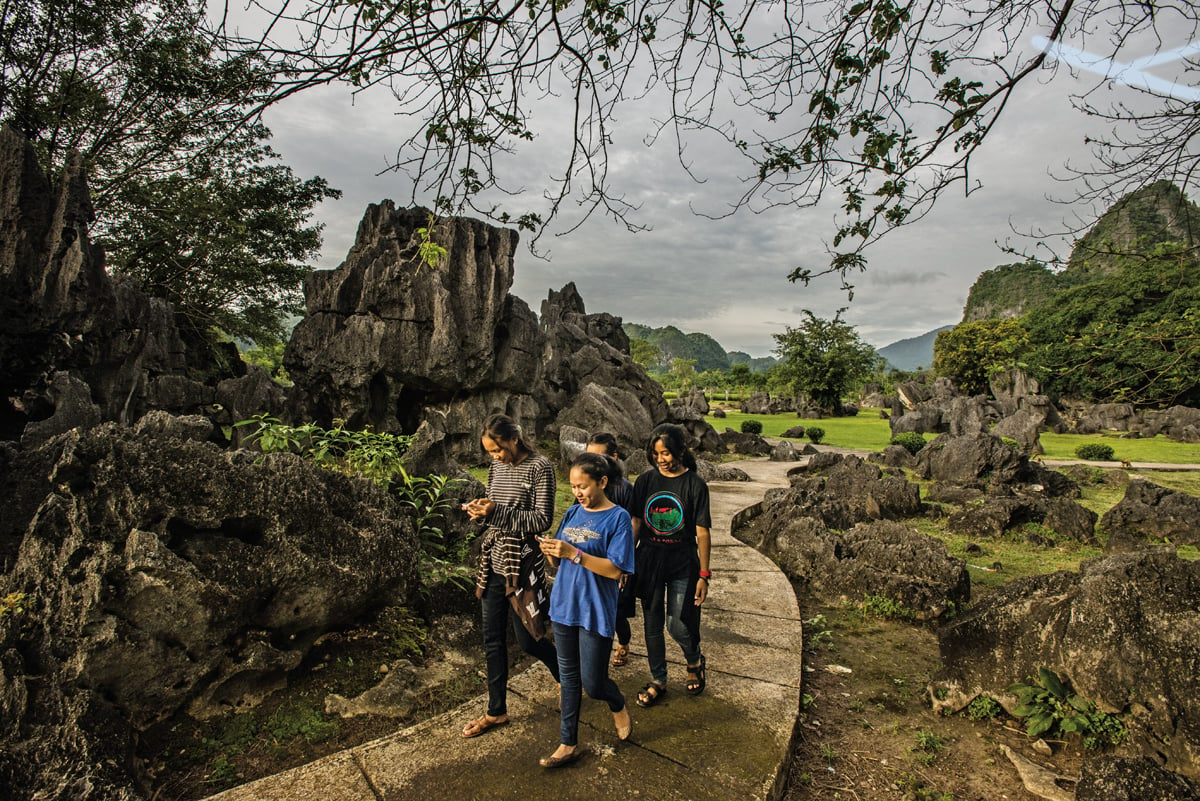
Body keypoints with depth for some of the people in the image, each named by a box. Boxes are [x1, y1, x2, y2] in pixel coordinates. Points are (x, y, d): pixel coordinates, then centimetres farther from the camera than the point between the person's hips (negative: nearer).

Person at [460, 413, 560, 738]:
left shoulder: (540, 467, -14)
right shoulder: (497, 466, 7)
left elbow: (542, 520, -16)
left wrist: (497, 512, -23)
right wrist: (479, 508, -5)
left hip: (523, 565, -6)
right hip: (494, 562, 7)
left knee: (528, 640, 4)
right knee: (493, 639, 13)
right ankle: (496, 711, 29)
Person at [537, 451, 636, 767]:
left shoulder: (618, 518, -13)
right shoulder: (573, 513, 6)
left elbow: (615, 570, -19)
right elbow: (560, 562, 11)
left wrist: (573, 553, -26)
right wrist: (551, 551, -12)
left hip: (596, 612, -5)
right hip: (564, 606, 6)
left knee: (592, 682, 3)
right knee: (568, 676, 14)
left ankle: (618, 707, 36)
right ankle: (568, 744, 28)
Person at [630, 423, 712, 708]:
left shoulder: (695, 484, -8)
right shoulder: (645, 481, 0)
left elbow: (702, 533, -6)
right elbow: (635, 524, 4)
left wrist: (704, 575, -7)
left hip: (683, 565, -3)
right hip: (649, 562, 3)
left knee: (678, 625, -1)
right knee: (652, 625, 11)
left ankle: (695, 662, 32)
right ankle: (658, 681, 30)